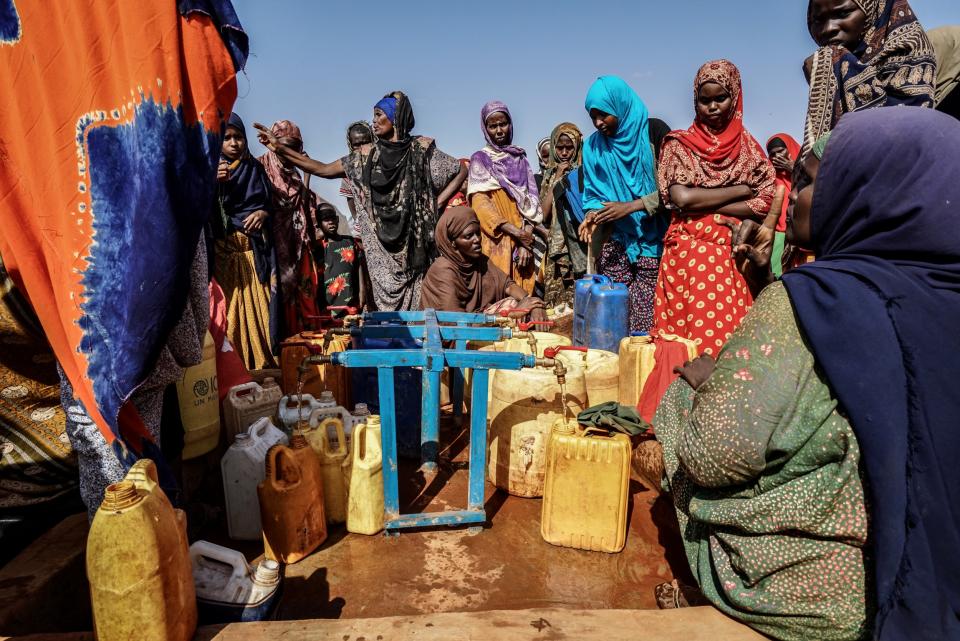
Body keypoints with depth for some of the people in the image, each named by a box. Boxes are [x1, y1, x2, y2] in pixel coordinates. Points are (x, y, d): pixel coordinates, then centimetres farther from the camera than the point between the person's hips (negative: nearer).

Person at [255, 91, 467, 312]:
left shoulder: (421, 149, 3)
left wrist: (437, 204, -2)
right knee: (387, 303, -1)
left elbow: (461, 171, 6)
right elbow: (324, 169, 13)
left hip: (415, 239, -3)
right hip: (381, 244, 3)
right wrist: (280, 148, 9)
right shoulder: (366, 155, 11)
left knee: (418, 301, -6)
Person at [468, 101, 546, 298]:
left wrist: (526, 240, -10)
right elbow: (480, 203, -7)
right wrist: (515, 231, -16)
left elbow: (530, 202, 5)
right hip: (496, 240, -3)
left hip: (524, 238, 3)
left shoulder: (520, 157, 14)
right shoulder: (480, 159, 5)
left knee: (525, 290, 0)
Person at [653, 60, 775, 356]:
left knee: (730, 335, -4)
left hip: (733, 257, 2)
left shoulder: (749, 148, 13)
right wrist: (741, 190, -1)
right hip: (688, 255, -2)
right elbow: (682, 197, -9)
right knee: (685, 337, -6)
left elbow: (765, 204, 0)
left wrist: (702, 204, -8)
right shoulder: (679, 144, 7)